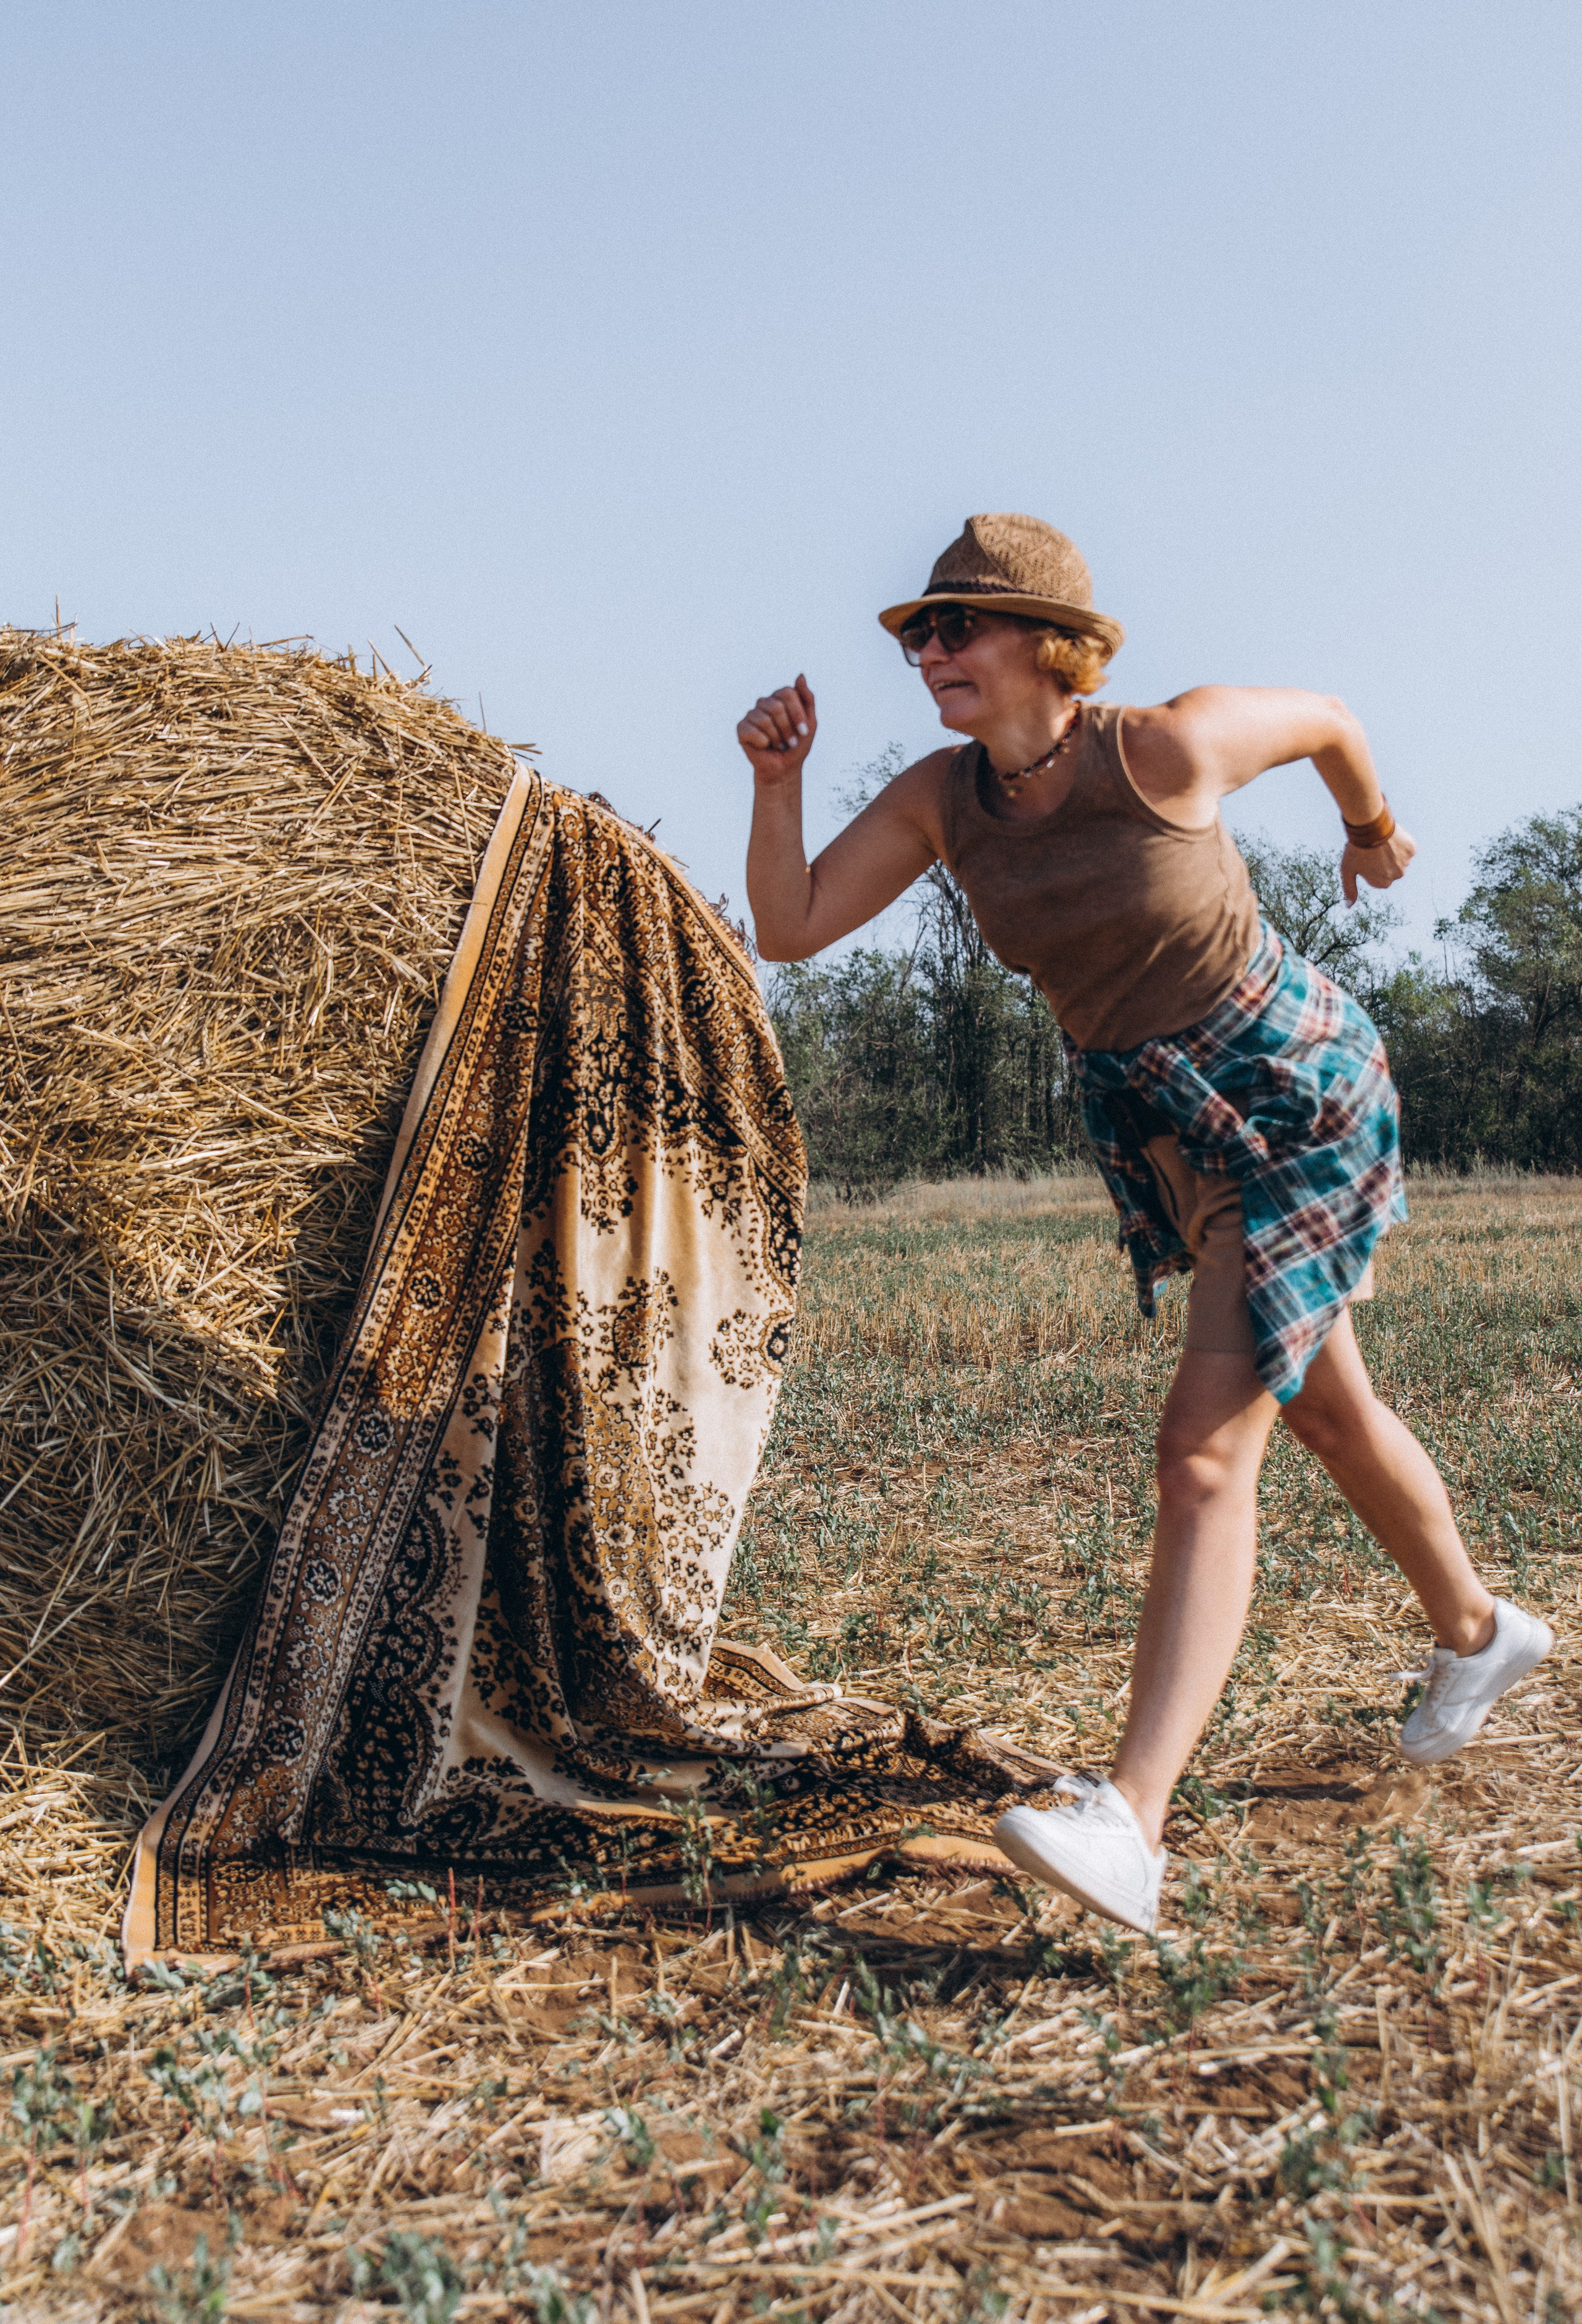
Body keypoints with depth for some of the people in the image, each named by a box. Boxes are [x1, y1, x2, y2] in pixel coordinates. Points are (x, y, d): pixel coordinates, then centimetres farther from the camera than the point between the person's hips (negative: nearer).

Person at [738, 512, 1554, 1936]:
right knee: (1325, 1406, 21)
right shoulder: (939, 799, -7)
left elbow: (1325, 718, -2)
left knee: (1206, 1448, -16)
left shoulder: (1164, 750, -22)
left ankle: (1132, 1824, -18)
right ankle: (1477, 1633, 46)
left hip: (1300, 1095, -6)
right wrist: (778, 780, -21)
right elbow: (787, 930, -8)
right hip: (1158, 1122, 7)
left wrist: (1374, 828, 17)